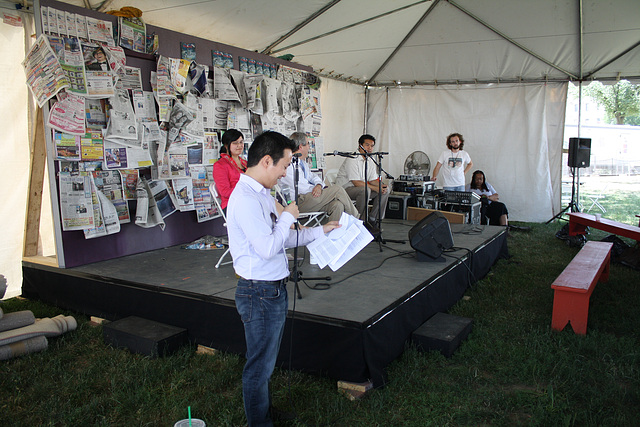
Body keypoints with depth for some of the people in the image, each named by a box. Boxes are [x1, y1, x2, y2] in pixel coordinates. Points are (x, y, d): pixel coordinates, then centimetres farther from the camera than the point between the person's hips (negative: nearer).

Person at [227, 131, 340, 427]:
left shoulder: (261, 194, 11)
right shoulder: (245, 198, -22)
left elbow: (281, 239, 17)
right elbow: (268, 247, -27)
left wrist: (319, 231, 16)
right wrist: (288, 217, -12)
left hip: (273, 290, 10)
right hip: (260, 293, -10)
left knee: (265, 363, 23)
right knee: (259, 366, 6)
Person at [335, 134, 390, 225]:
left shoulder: (371, 161, 9)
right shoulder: (352, 159, -18)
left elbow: (372, 180, 11)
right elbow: (356, 182, -23)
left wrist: (381, 185, -12)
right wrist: (375, 188, -23)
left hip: (361, 190, 9)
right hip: (345, 188, -9)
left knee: (385, 190, -4)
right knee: (365, 189, -37)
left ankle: (372, 219, -1)